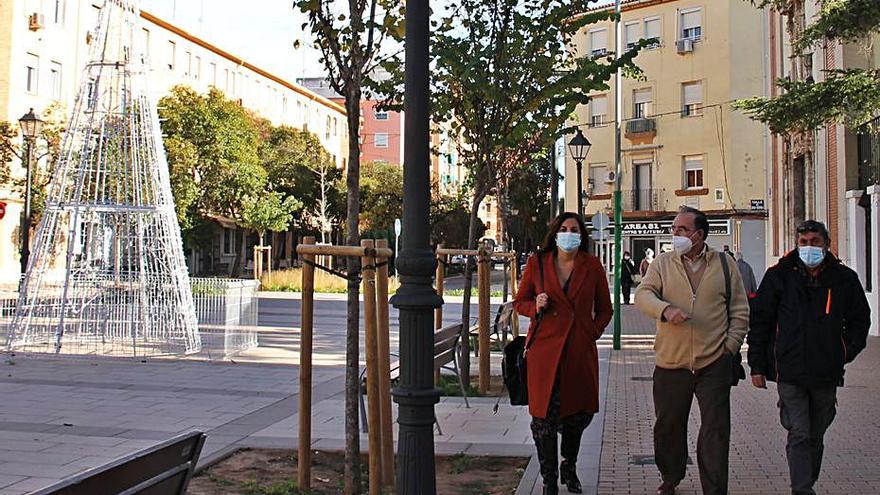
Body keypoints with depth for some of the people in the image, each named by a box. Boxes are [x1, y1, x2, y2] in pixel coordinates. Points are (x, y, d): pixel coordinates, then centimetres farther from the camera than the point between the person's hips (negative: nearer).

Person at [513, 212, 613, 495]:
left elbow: (604, 309, 14)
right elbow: (520, 302, 12)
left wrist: (593, 334, 1)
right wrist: (536, 306, -9)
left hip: (580, 350, 2)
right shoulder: (537, 263, 2)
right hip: (545, 349, -1)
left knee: (579, 413, 12)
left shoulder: (592, 266, 4)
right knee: (544, 415, -1)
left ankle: (569, 468, 37)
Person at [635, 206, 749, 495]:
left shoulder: (724, 264, 7)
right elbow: (642, 295, -7)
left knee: (715, 430, 1)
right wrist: (666, 309, -26)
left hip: (714, 363, -1)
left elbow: (740, 310, 10)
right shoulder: (663, 263, 6)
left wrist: (731, 346, 1)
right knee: (668, 425, 12)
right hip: (671, 362, 1)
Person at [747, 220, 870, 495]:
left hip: (827, 373, 3)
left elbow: (860, 319, 16)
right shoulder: (779, 276, -1)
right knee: (799, 435, -7)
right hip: (790, 371, -3)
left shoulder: (844, 279, 4)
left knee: (815, 436, 15)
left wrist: (848, 352, 1)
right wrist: (757, 365, -1)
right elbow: (759, 320, 2)